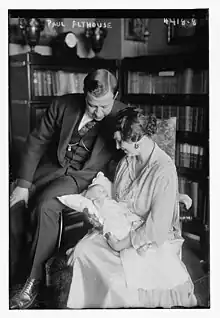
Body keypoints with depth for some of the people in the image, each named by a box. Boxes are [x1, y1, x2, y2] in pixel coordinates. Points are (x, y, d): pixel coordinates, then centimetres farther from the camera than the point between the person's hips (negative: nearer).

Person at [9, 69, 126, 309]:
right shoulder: (63, 105, -7)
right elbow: (36, 142, -1)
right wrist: (23, 183, -7)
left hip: (85, 175, -3)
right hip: (52, 168, 4)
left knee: (45, 207, -29)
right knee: (14, 204, -17)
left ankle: (34, 280, -11)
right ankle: (9, 273, 1)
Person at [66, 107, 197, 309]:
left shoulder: (164, 171, -23)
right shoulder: (126, 161, 1)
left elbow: (157, 228, -22)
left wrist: (122, 244, -17)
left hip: (153, 241, -7)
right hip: (121, 230, 7)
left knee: (118, 282, -25)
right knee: (82, 250, -14)